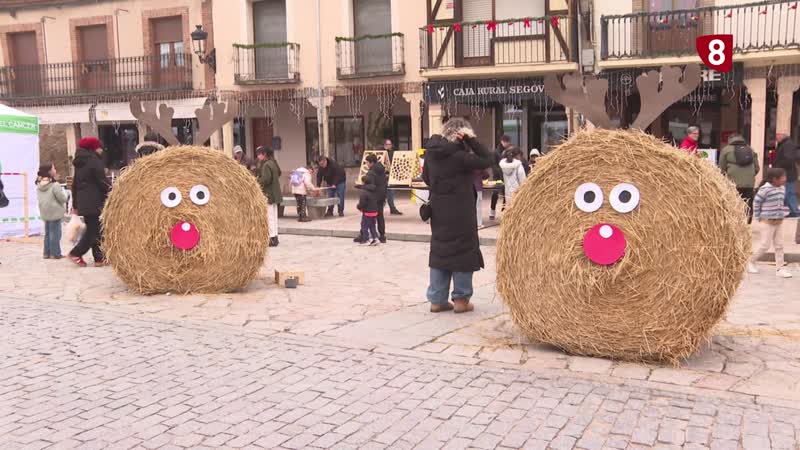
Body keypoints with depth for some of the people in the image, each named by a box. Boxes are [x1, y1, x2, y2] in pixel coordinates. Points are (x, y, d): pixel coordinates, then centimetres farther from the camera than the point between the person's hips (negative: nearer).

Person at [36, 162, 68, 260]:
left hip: (44, 213, 7)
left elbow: (39, 198, 15)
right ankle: (55, 253, 4)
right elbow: (63, 199, -14)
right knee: (55, 234, 0)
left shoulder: (39, 185, 5)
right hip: (55, 212, -7)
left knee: (47, 233, 15)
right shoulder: (55, 185, -18)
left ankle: (47, 253, 20)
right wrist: (63, 192, 5)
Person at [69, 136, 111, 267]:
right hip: (94, 203, -9)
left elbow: (74, 185, 18)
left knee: (92, 230, 11)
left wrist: (75, 205, 21)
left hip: (83, 203, 9)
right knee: (95, 231, -3)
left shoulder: (80, 163, 16)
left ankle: (99, 258, 11)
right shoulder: (94, 161, -10)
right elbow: (103, 182, -14)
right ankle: (76, 253, -3)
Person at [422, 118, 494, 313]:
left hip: (438, 211, 7)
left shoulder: (432, 152, 1)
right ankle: (461, 299, 11)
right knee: (462, 252, 5)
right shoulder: (459, 156, -20)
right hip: (460, 213, -6)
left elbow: (426, 178, 13)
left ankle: (437, 299, 15)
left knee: (439, 251, 13)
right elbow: (488, 160, -16)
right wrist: (471, 139, -17)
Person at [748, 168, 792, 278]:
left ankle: (779, 268, 11)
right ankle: (751, 261, 17)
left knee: (779, 245, 6)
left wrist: (783, 213, 8)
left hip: (778, 222, 7)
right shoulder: (765, 189, -17)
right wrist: (758, 217, -7)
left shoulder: (782, 188, 5)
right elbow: (756, 202, -11)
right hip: (768, 222, -7)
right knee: (765, 245, -3)